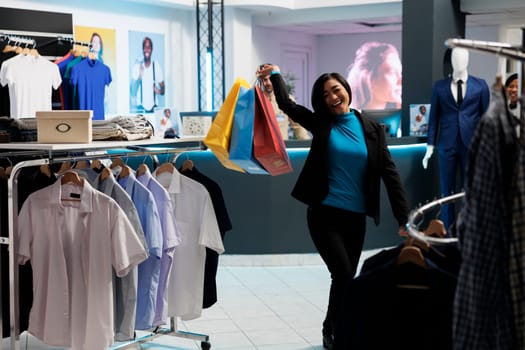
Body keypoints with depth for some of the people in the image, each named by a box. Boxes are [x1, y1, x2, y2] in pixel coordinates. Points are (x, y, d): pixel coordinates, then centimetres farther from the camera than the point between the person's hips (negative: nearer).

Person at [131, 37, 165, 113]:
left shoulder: (156, 66, 3)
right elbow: (132, 92, -5)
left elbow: (163, 89, 10)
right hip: (140, 107, -1)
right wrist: (139, 77, -20)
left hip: (153, 107, 2)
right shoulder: (137, 66, -2)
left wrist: (159, 91, -13)